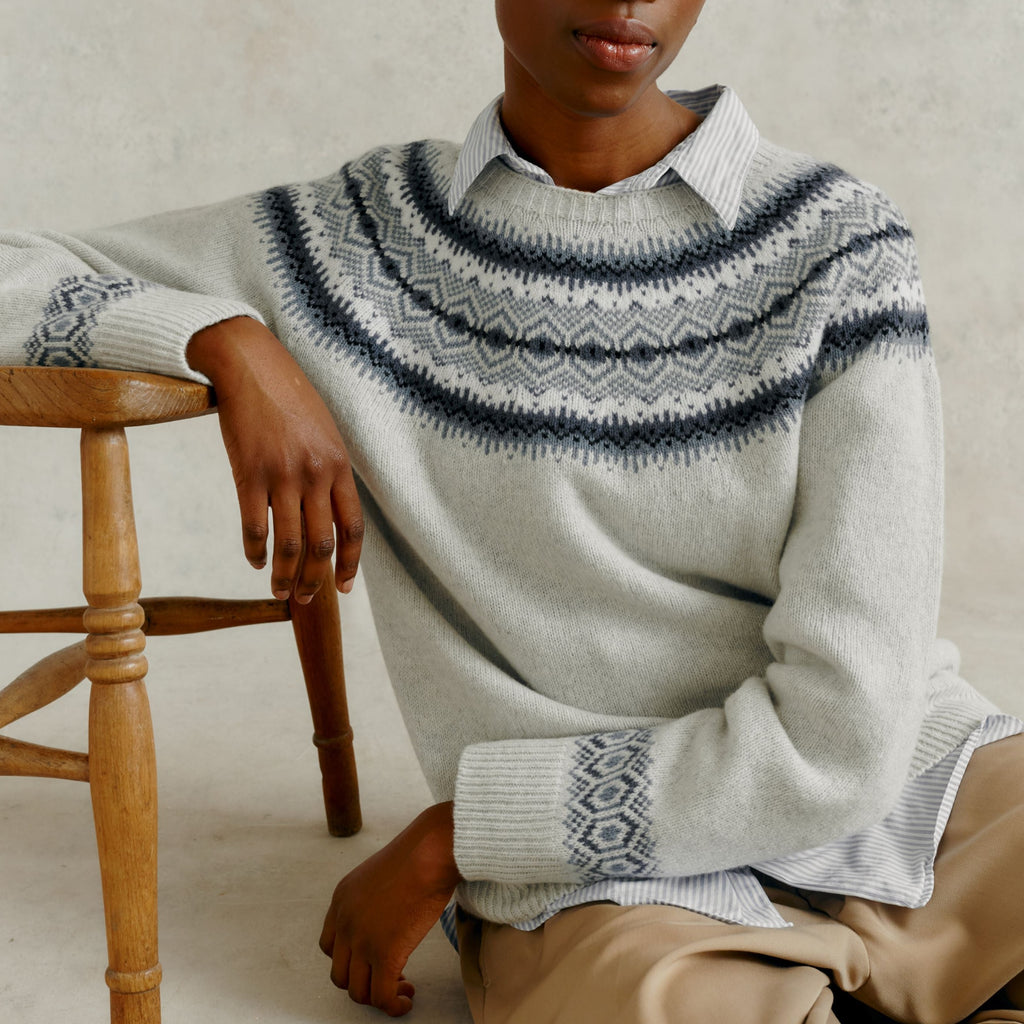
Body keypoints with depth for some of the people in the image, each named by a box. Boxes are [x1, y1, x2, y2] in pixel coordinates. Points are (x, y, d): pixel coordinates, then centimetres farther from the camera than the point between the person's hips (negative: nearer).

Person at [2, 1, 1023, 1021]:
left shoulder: (839, 246, -2)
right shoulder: (352, 242, 4)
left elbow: (839, 734, -9)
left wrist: (443, 842, -6)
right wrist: (228, 341, -9)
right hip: (612, 879, 0)